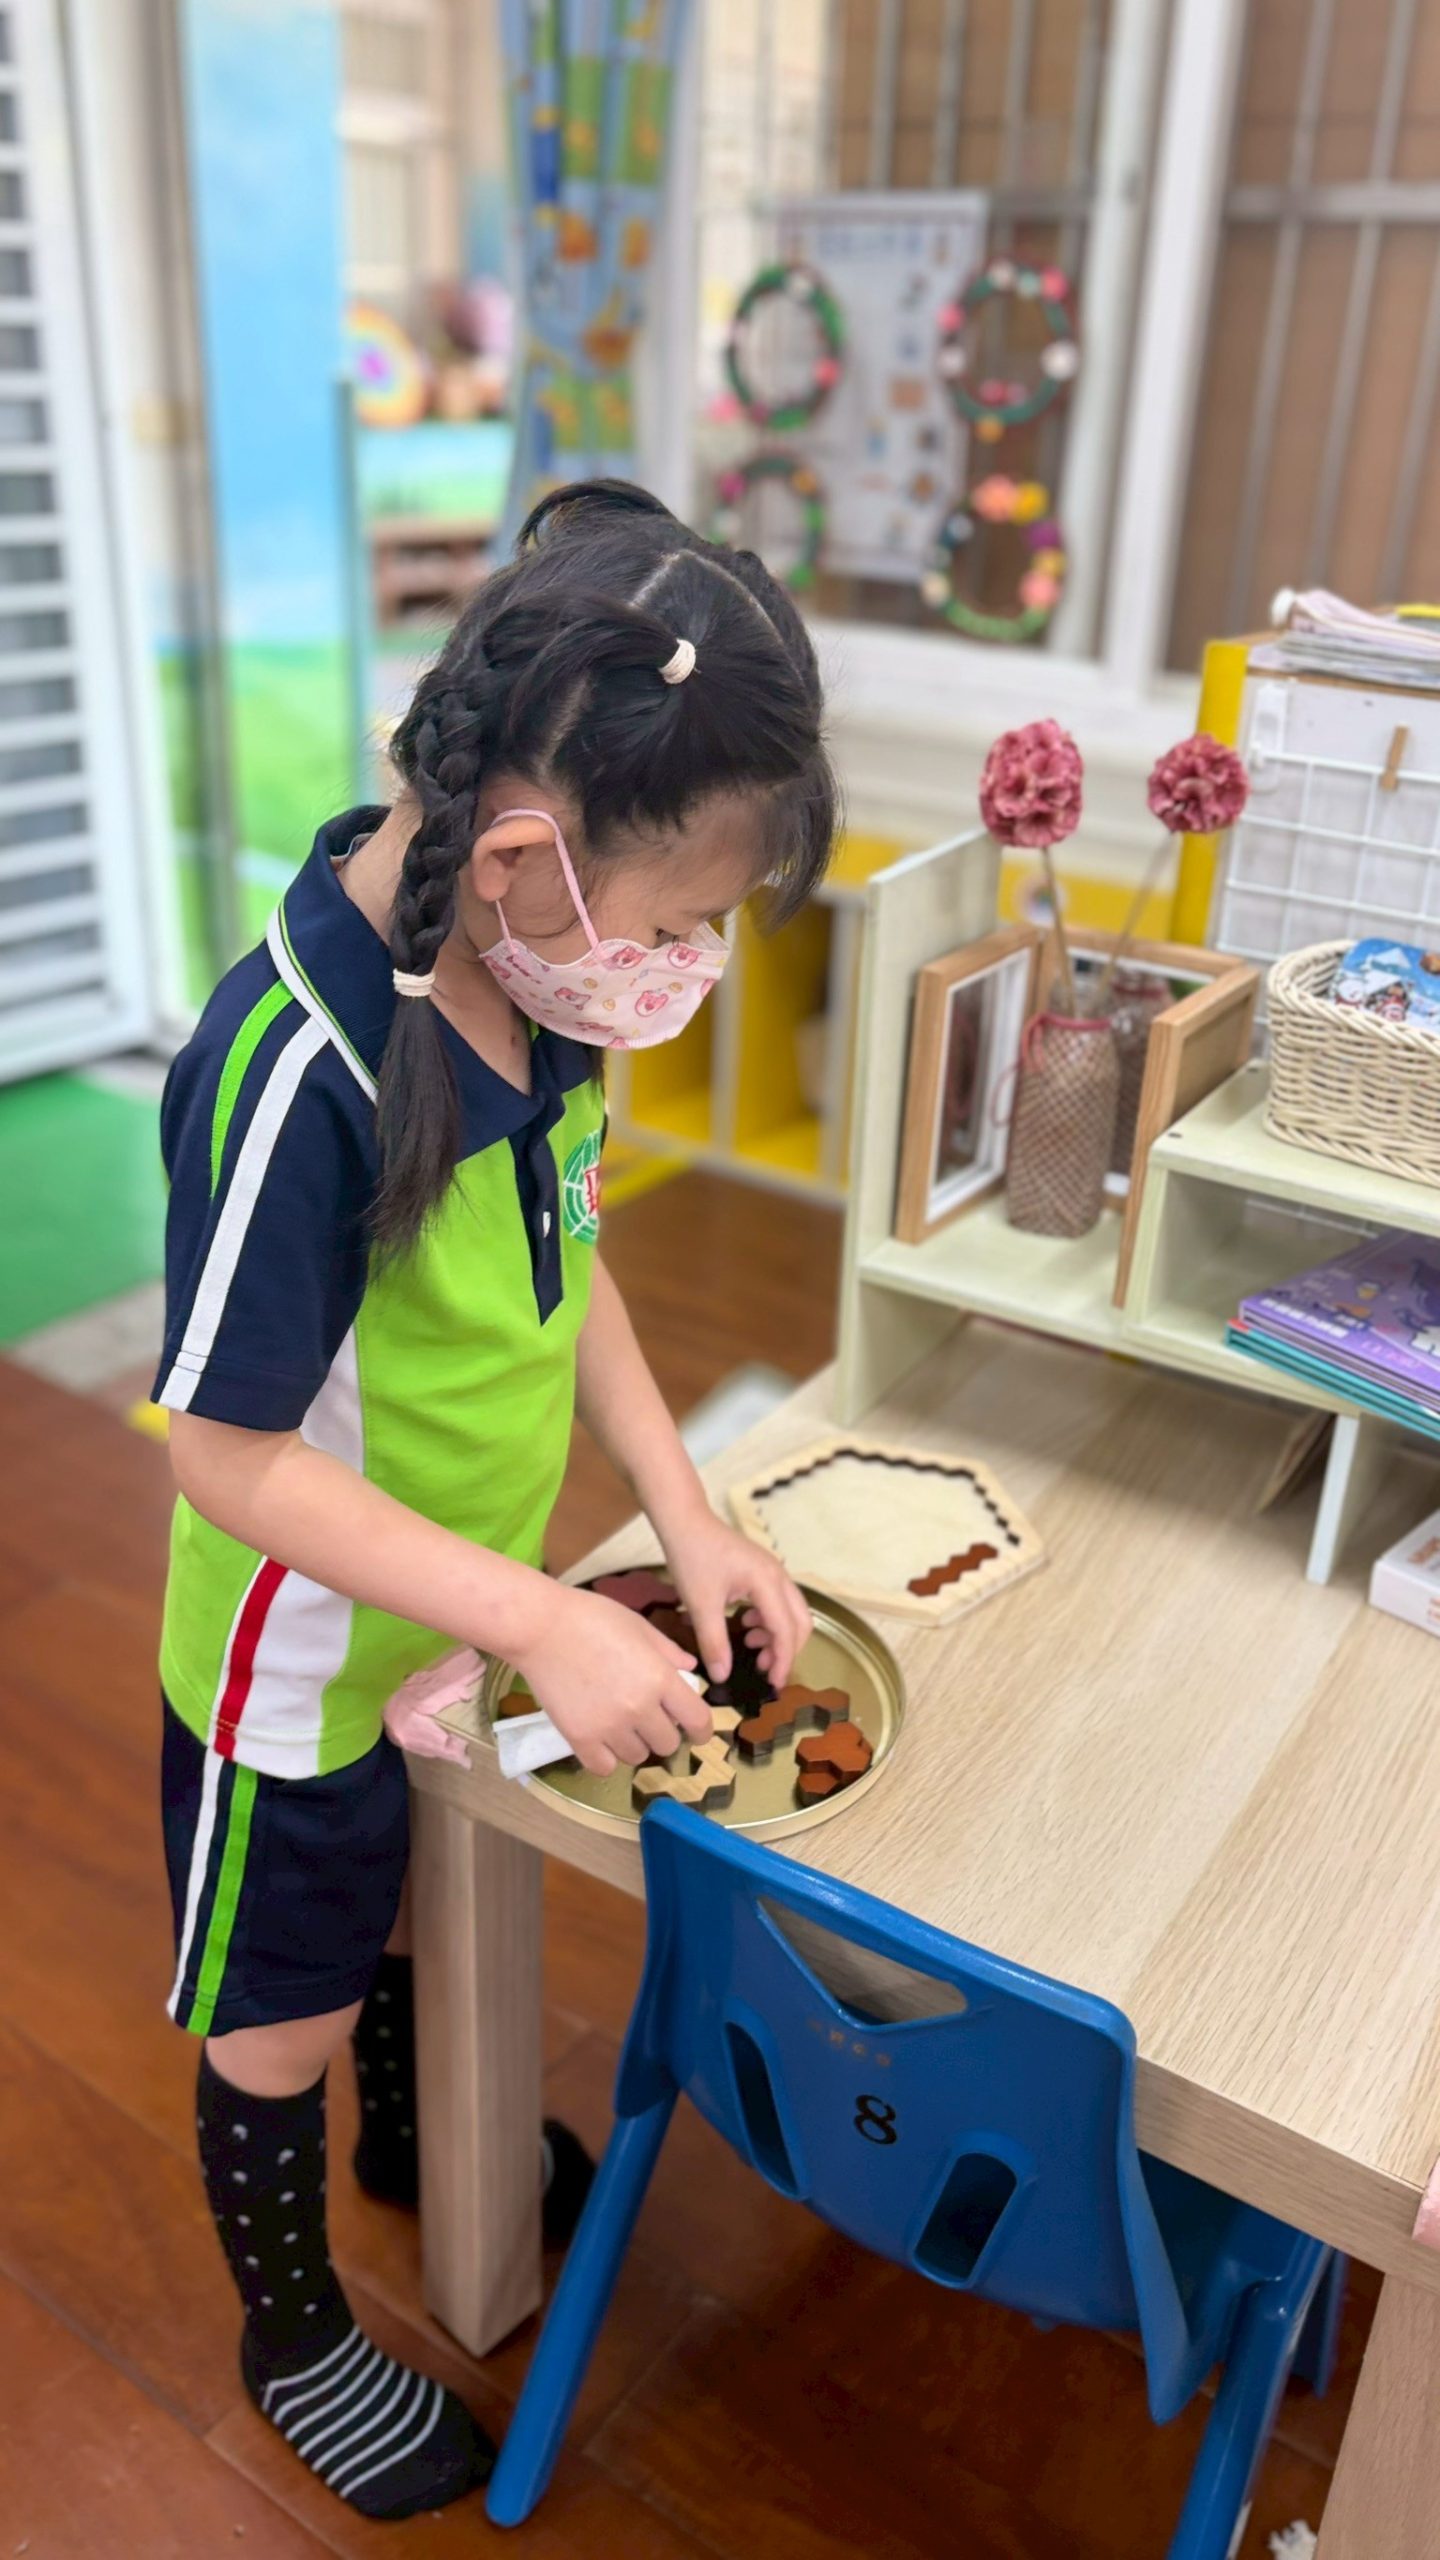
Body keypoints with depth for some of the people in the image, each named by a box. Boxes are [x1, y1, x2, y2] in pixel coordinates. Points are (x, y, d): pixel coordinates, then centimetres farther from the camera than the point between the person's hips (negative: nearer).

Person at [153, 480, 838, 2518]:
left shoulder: (536, 972, -13)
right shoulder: (297, 1067, -35)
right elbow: (231, 1457, -27)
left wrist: (687, 1517, -4)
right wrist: (546, 1624, -27)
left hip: (467, 1620, 7)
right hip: (308, 1664, -6)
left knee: (418, 1907, 32)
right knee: (277, 2022, 20)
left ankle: (414, 2136, 62)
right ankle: (296, 2335, 48)